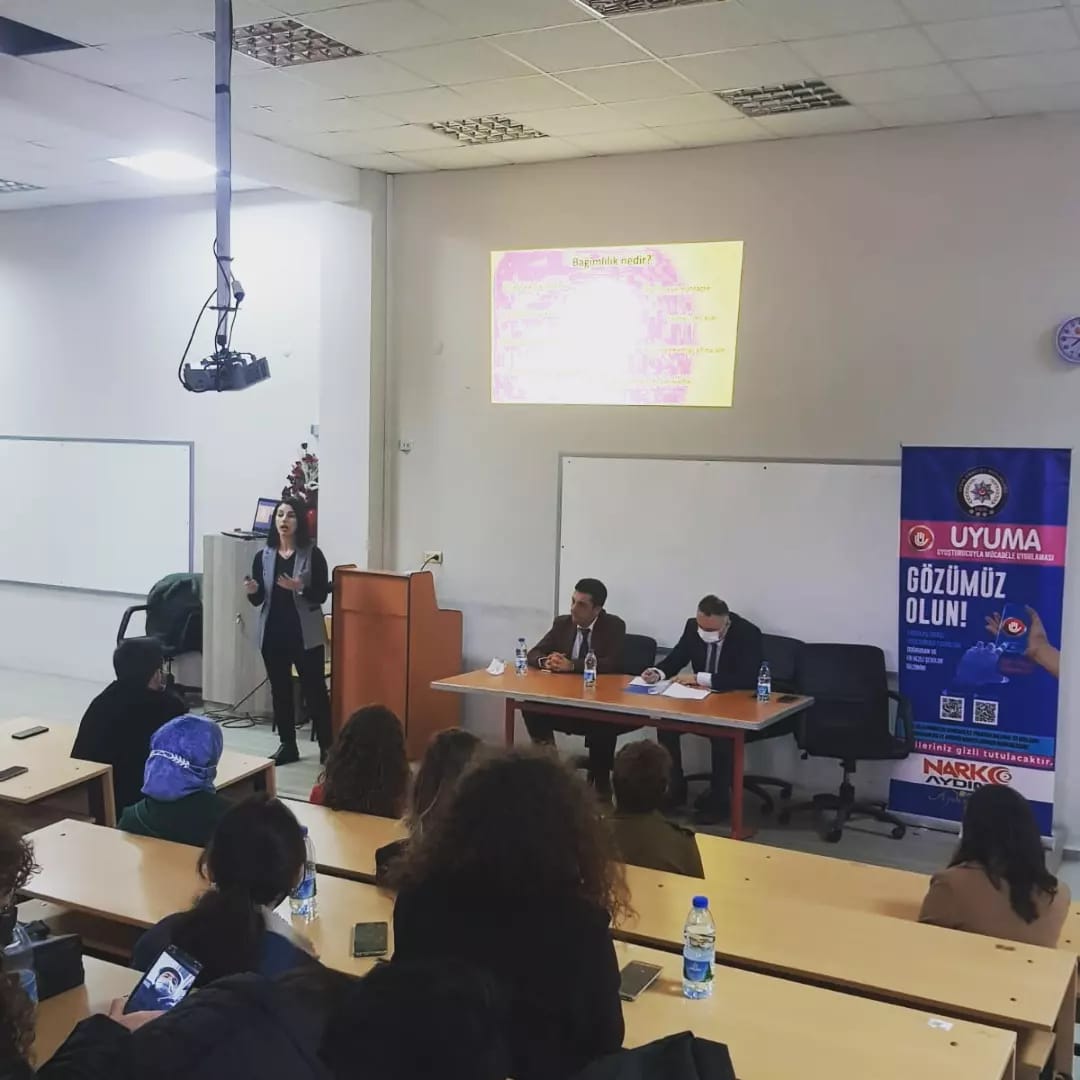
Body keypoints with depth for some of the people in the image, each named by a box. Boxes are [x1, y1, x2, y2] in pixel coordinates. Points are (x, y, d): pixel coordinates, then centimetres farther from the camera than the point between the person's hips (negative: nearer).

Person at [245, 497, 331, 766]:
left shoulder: (313, 555, -5)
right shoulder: (263, 556, 5)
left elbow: (321, 596, -7)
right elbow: (258, 600, 7)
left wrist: (300, 588, -25)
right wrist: (253, 590, -15)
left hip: (306, 634, -3)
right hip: (273, 633, 4)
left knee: (315, 690, -1)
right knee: (280, 691, 9)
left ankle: (326, 746, 7)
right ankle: (287, 745, 20)